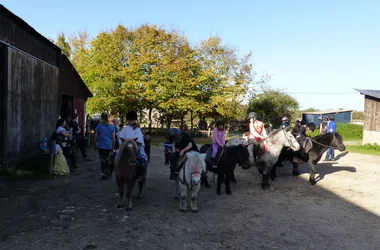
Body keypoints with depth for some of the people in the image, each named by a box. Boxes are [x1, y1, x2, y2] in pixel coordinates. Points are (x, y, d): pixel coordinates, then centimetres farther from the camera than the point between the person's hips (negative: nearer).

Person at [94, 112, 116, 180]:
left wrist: (95, 144, 10)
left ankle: (104, 175, 1)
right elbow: (113, 138, 3)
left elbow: (96, 136, -3)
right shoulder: (111, 126, 1)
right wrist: (113, 147, 12)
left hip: (101, 146, -3)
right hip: (109, 146, 3)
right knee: (106, 159, 19)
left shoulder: (99, 125, -7)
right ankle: (106, 173, 23)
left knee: (103, 160, 1)